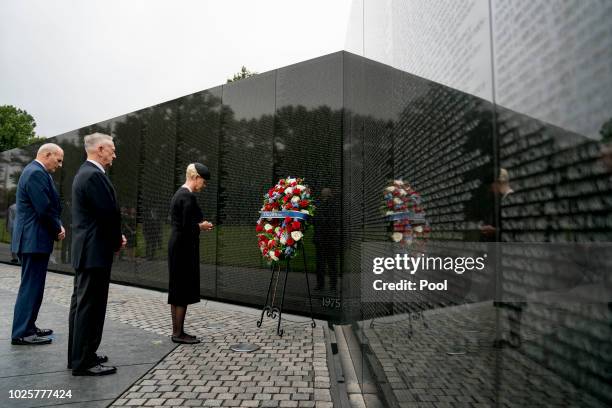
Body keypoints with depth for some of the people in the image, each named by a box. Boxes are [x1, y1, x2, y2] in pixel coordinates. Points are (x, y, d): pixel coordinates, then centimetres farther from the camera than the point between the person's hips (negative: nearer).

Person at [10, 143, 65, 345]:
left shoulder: (35, 172, 17)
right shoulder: (37, 173, -16)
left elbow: (48, 206, 17)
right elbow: (44, 209, -22)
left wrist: (58, 226, 3)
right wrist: (58, 228, -8)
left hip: (32, 239, 11)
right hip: (35, 240, -11)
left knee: (32, 286, 16)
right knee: (31, 287, -4)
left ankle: (27, 327, 26)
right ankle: (22, 333, 4)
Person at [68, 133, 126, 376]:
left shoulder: (85, 172, 16)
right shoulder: (94, 175, -17)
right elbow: (109, 213, -21)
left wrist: (115, 237, 7)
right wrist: (117, 241, -5)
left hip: (85, 249, 11)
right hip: (95, 250, -11)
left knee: (81, 304, 16)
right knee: (90, 306, -3)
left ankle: (79, 355, 27)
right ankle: (84, 362, 6)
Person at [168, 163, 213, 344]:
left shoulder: (179, 194, 14)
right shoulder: (188, 197, -17)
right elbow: (187, 226, -23)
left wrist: (199, 225, 9)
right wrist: (202, 226, -6)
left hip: (176, 247, 10)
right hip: (184, 248, -10)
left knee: (178, 291, 14)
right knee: (183, 291, -1)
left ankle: (177, 331, 23)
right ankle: (178, 333, 9)